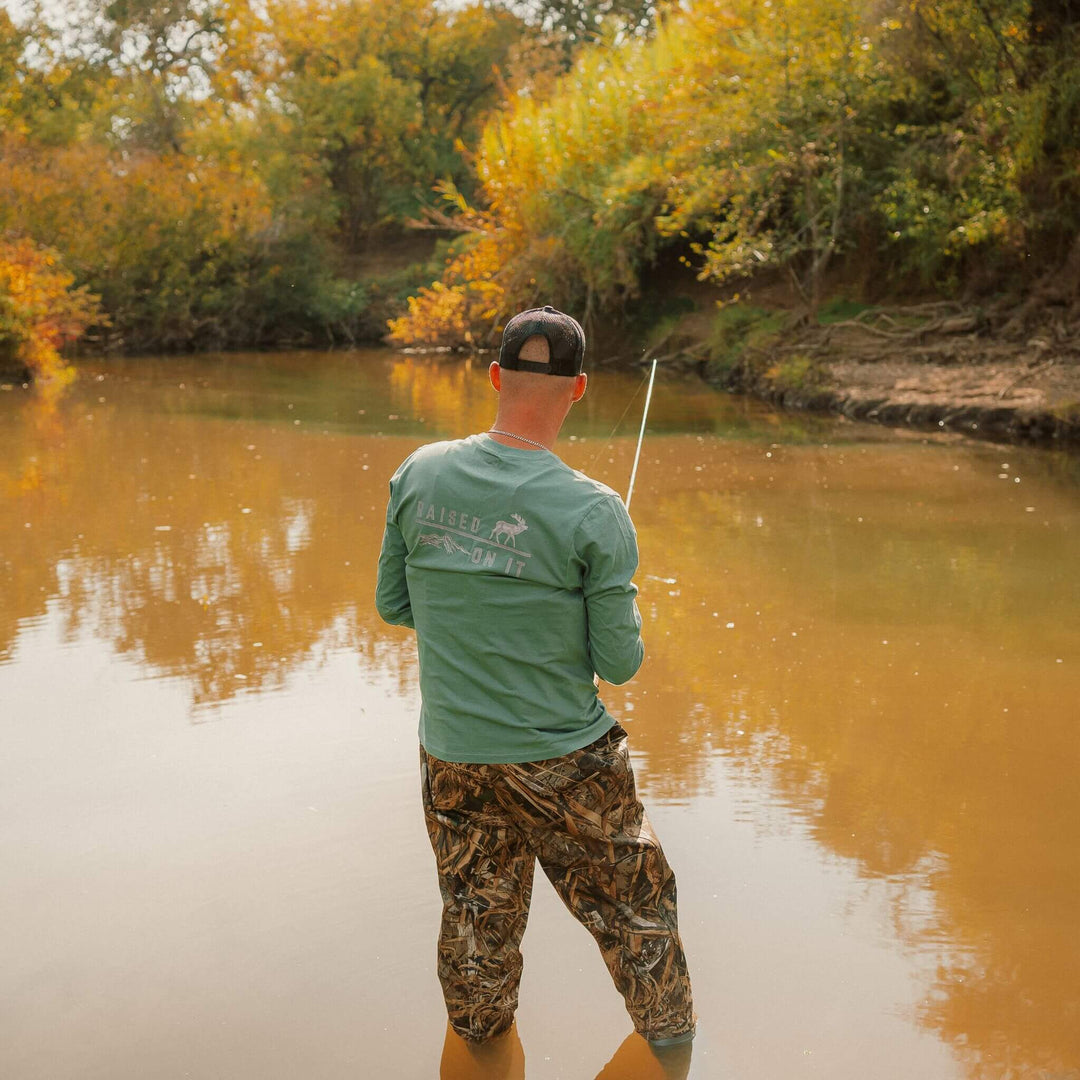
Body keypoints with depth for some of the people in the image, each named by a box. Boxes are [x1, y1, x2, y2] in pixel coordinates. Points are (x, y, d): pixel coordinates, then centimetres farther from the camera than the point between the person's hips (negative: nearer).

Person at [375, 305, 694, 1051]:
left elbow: (392, 605, 3)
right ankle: (670, 1034, 39)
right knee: (635, 907, 20)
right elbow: (620, 663, -12)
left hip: (451, 757, 4)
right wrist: (627, 617, 10)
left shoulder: (419, 475, -8)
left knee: (474, 920, 23)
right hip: (562, 760, -4)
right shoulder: (593, 512, -18)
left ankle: (481, 1041, 45)